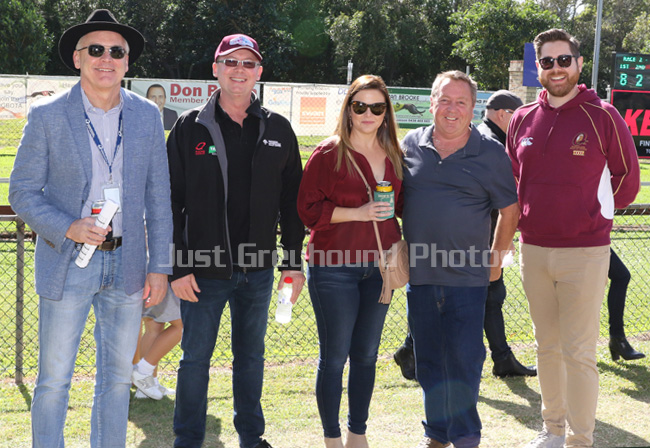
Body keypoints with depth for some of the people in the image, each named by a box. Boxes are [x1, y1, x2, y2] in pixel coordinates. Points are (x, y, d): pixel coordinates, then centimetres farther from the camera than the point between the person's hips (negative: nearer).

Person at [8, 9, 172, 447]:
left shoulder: (147, 116, 5)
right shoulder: (47, 116, -3)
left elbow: (158, 197, 6)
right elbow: (22, 192, -2)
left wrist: (160, 267, 2)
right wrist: (67, 228, -18)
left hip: (127, 265, 3)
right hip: (68, 263, -3)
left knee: (118, 375, 12)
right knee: (54, 379, 2)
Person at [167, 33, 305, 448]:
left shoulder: (278, 130, 6)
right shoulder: (191, 128, -2)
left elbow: (292, 201, 10)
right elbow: (169, 203, -4)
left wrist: (293, 262, 6)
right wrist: (178, 267, -10)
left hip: (258, 270, 3)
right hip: (204, 271, -2)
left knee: (252, 356, 14)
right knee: (196, 359, 6)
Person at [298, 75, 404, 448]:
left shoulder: (394, 157, 10)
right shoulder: (328, 154, -5)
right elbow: (309, 209, -9)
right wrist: (358, 213, -18)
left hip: (378, 269, 5)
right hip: (334, 268, -5)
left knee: (366, 355, 12)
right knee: (334, 356, 1)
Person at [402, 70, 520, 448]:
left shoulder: (491, 154, -1)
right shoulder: (411, 144, 5)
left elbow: (510, 209, 7)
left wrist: (496, 258, 7)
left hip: (467, 276, -3)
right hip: (419, 273, 3)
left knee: (464, 359, -2)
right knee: (428, 360, 11)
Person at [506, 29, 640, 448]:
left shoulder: (603, 116, -5)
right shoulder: (523, 119, 7)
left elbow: (627, 180, 2)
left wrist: (594, 215, 2)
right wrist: (529, 218, 12)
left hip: (585, 253, -5)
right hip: (533, 249, 5)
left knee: (579, 353, -4)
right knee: (547, 346, 14)